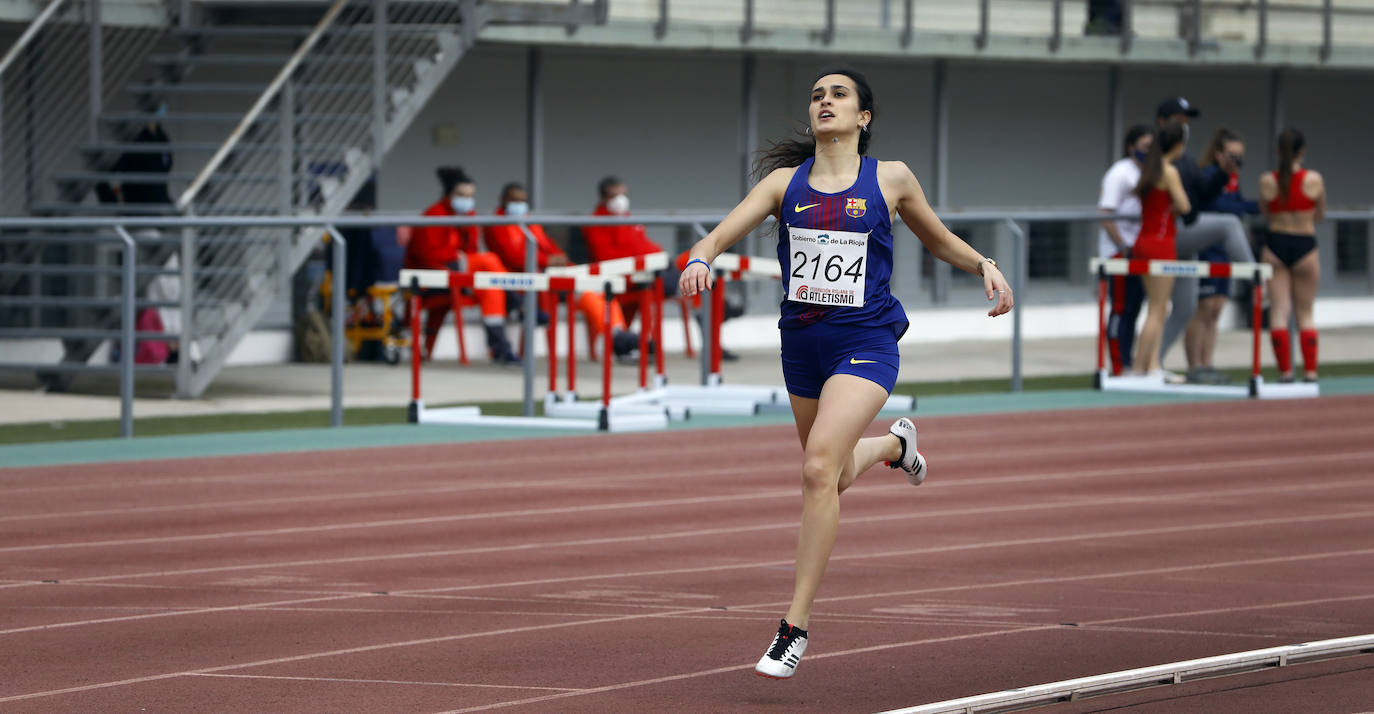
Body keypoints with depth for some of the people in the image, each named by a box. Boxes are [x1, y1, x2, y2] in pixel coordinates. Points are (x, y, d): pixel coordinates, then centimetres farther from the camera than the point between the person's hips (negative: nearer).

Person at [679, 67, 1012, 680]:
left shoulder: (890, 179, 1)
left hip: (865, 341, -4)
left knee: (819, 468, -23)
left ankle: (796, 625, -18)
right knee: (836, 476, 21)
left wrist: (984, 266, -2)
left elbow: (939, 241, 17)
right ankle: (895, 443, 59)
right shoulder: (785, 182, 4)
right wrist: (698, 261, -29)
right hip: (802, 343, 4)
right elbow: (719, 235, -7)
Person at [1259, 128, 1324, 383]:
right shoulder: (1314, 180, -7)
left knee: (1278, 311, 4)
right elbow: (1320, 215, 6)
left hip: (1276, 245, 0)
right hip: (1305, 245, 0)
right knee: (1305, 313, 10)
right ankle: (1310, 369, 6)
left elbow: (1266, 213, 7)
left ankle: (1285, 370, -1)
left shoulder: (1267, 181, -5)